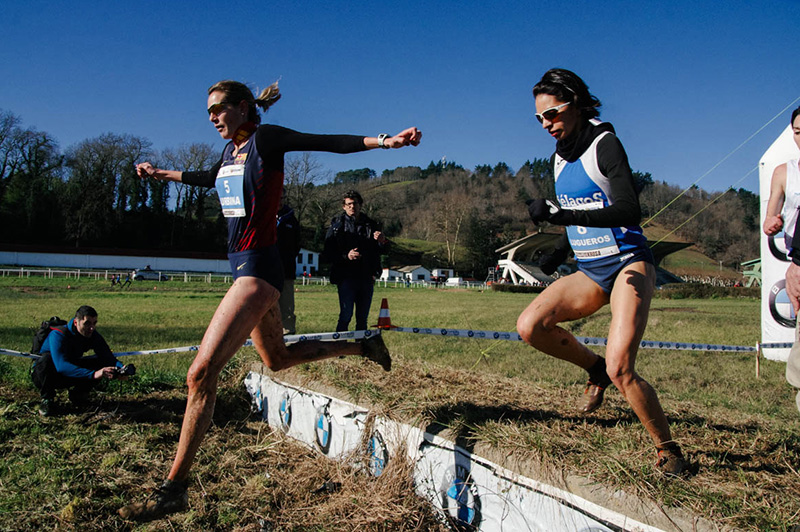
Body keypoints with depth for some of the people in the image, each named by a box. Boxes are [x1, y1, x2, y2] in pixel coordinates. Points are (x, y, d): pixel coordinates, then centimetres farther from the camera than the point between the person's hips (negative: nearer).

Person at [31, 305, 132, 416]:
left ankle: (77, 393, 3)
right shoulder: (58, 335, -29)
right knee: (47, 358, -37)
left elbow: (108, 357, -19)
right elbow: (61, 366, -43)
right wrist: (93, 374, -55)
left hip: (71, 373, 4)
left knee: (101, 362, -17)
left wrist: (121, 368, -44)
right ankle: (47, 398, -14)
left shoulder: (93, 335, -12)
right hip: (43, 376, -4)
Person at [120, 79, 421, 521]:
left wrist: (384, 140, -29)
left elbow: (330, 143, -16)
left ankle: (173, 489, -8)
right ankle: (362, 347, 39)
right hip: (243, 266, 10)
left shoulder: (264, 139, -8)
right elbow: (207, 178, 36)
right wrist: (161, 174, 48)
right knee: (278, 358, 24)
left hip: (257, 267, -10)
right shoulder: (230, 151, 15)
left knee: (201, 374, -15)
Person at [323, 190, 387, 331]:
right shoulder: (337, 224, 2)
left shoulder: (370, 224, 12)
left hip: (366, 277, 4)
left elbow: (379, 250, 14)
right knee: (346, 315, -8)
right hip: (346, 277, -3)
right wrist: (346, 256, -19)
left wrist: (382, 242, -9)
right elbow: (328, 252, -2)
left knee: (363, 317, 9)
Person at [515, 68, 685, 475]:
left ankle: (668, 450, 2)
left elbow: (629, 211, -27)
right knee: (530, 326, -15)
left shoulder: (604, 143, -13)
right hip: (590, 272, 7)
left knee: (620, 368, -20)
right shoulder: (559, 156, 10)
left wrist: (566, 215, -37)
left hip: (628, 264, -7)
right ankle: (595, 369, 9)